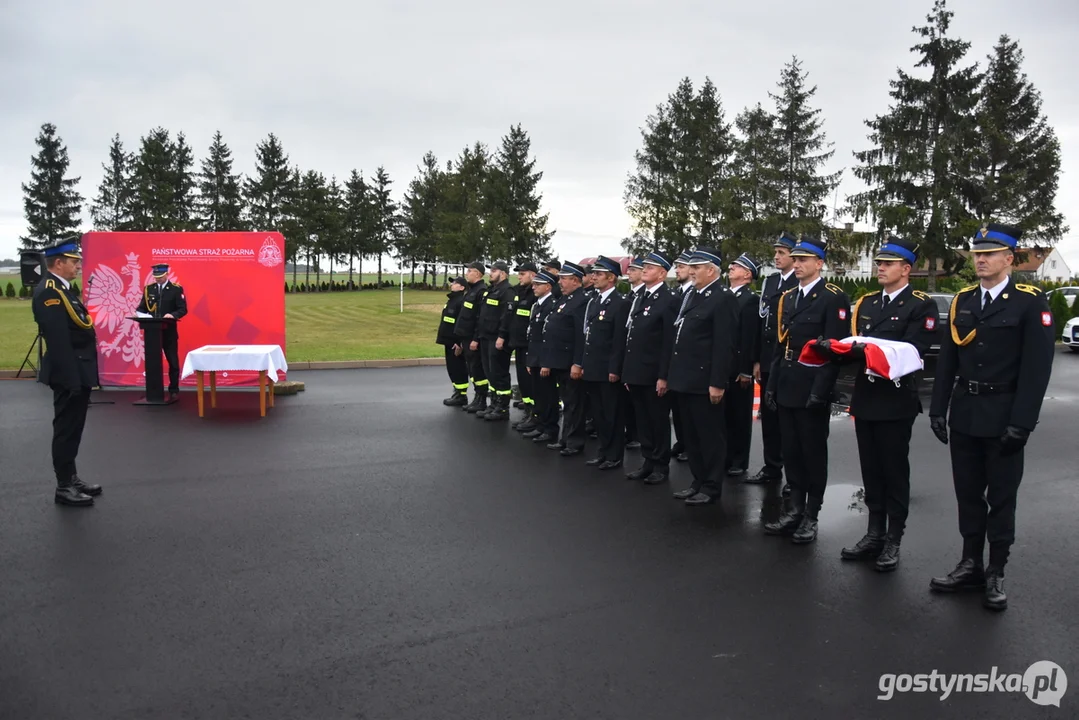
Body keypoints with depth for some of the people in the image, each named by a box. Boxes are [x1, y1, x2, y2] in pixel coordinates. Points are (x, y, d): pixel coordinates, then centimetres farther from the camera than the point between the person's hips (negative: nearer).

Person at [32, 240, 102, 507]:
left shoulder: (62, 289, 14)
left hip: (77, 373, 10)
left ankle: (71, 478, 28)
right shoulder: (49, 292, -18)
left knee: (72, 428, 17)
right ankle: (64, 487, 8)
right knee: (66, 429, -1)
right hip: (69, 375, -10)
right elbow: (58, 341, -23)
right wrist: (71, 379, -24)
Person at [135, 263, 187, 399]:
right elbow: (142, 307, 10)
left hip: (169, 332, -3)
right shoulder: (148, 289, 8)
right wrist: (139, 314, -12)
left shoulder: (176, 289, -3)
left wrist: (172, 315, -27)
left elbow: (183, 309, -9)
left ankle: (173, 390, 12)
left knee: (173, 361, 3)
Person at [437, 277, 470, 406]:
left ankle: (462, 396, 4)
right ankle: (457, 393, 23)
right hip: (449, 341, 10)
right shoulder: (451, 300, 16)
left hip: (456, 342, -10)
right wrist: (444, 340, 20)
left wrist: (460, 343, -24)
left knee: (458, 369, -3)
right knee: (451, 368, 14)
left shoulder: (462, 302, -15)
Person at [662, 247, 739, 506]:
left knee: (710, 436, 2)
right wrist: (665, 375, 17)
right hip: (684, 380, 9)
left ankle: (711, 487, 12)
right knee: (690, 437, 15)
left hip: (704, 381, -9)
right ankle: (699, 482, 26)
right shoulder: (692, 296, 16)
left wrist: (717, 382, -21)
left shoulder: (723, 298, -11)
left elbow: (724, 345, -17)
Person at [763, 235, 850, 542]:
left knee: (814, 452, 4)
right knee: (791, 450, 12)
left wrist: (820, 390, -20)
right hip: (787, 388, 7)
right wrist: (772, 383, 12)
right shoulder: (788, 298, 14)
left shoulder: (834, 298, -9)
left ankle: (811, 516, 15)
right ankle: (795, 509, 23)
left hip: (812, 390, -7)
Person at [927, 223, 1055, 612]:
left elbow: (1037, 367, -12)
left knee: (1001, 496, 6)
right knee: (968, 493, 12)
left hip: (1003, 417, -5)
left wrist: (1022, 422, -16)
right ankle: (971, 565, 25)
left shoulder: (1030, 302, -7)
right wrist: (938, 408, 4)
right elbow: (947, 360, 8)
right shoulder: (962, 300, 8)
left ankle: (996, 574, 18)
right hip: (964, 414, 5)